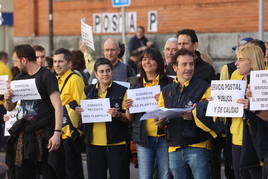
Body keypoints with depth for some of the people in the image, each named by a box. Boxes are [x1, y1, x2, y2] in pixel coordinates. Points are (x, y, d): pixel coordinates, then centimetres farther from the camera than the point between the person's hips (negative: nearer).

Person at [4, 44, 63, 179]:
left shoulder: (47, 76, -6)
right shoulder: (20, 78, 14)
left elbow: (57, 106, -13)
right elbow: (9, 108, 21)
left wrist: (57, 133, -22)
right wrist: (7, 98, -2)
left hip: (44, 136, -6)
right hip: (23, 136, 6)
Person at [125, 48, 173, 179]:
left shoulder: (169, 83, 2)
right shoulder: (136, 85, 13)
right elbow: (131, 118, 16)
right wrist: (128, 108, -5)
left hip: (163, 137, -3)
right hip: (143, 138, 3)